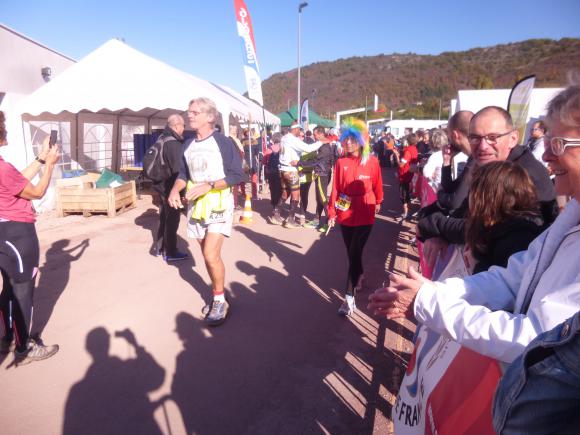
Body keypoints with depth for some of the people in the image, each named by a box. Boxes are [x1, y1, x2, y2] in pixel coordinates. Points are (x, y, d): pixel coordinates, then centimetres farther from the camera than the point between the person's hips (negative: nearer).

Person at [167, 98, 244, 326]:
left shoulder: (224, 142, -10)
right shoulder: (188, 144, 9)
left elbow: (237, 175, -13)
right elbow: (184, 173, 18)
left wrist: (208, 185, -22)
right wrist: (175, 189, -2)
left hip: (218, 205, -6)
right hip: (195, 206, 6)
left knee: (211, 254, -14)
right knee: (208, 255, 11)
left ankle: (220, 301, 6)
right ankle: (218, 297, 28)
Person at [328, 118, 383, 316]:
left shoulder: (372, 162, -8)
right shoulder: (340, 163, -3)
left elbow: (377, 185, 7)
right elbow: (335, 189, -1)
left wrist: (377, 202, 21)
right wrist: (332, 213, -3)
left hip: (364, 216, -3)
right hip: (345, 215, 3)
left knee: (354, 253, -8)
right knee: (352, 252, 17)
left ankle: (349, 297, -4)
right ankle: (359, 275, 46)